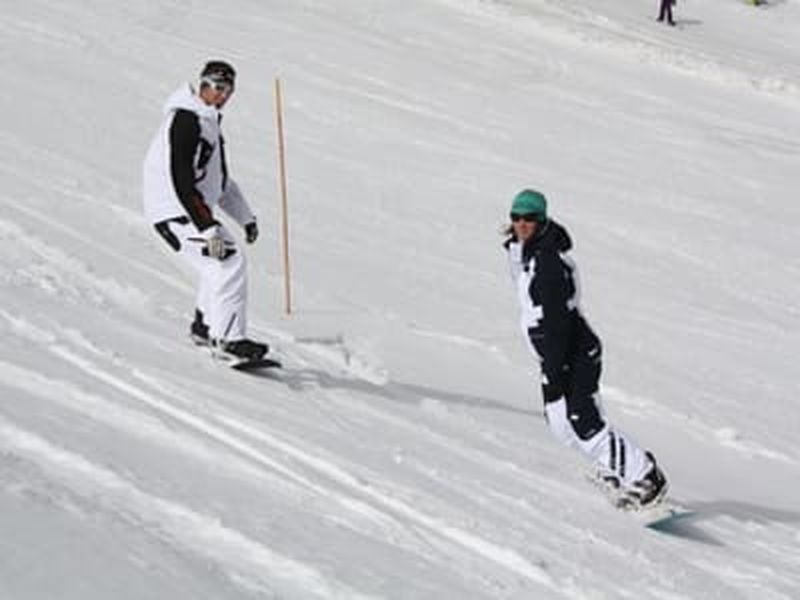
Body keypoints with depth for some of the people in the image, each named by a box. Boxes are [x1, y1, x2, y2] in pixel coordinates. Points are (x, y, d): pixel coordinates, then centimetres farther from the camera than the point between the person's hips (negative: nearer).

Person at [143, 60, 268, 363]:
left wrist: (245, 216, 24)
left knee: (222, 262, 23)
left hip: (195, 210, 11)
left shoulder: (208, 121, 16)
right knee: (230, 264, -18)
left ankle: (205, 326, 39)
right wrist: (208, 228, -29)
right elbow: (181, 183, -25)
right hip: (176, 215, -11)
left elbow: (219, 179, 27)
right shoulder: (184, 121, -17)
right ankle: (227, 340, -18)